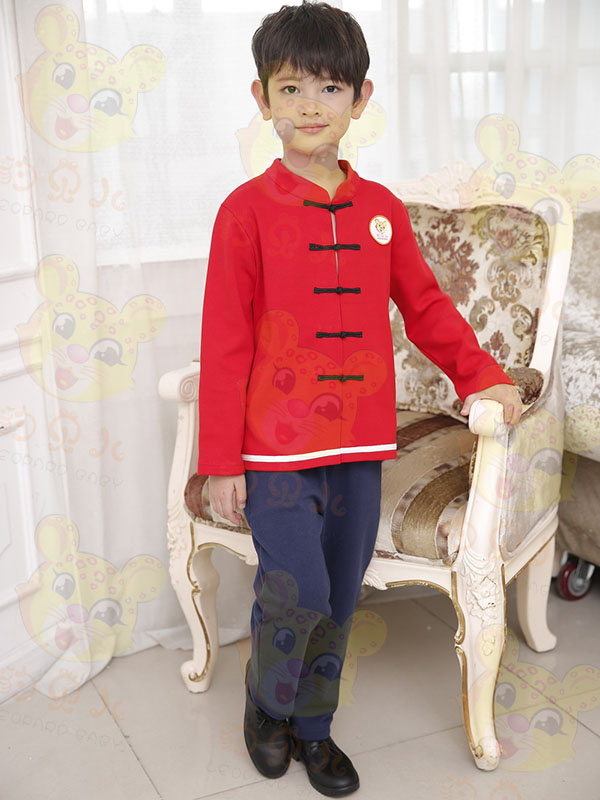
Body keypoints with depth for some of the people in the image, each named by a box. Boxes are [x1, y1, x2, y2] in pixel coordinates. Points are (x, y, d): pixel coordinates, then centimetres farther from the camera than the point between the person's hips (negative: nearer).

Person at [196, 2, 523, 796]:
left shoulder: (384, 210, 5)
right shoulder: (247, 209, -7)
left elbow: (426, 305, 17)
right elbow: (225, 344, -7)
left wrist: (483, 376, 9)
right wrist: (221, 461, -7)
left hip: (361, 444, 4)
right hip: (276, 447, -4)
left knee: (340, 599, 12)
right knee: (297, 594, -6)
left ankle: (313, 727, 35)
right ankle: (267, 705, 27)